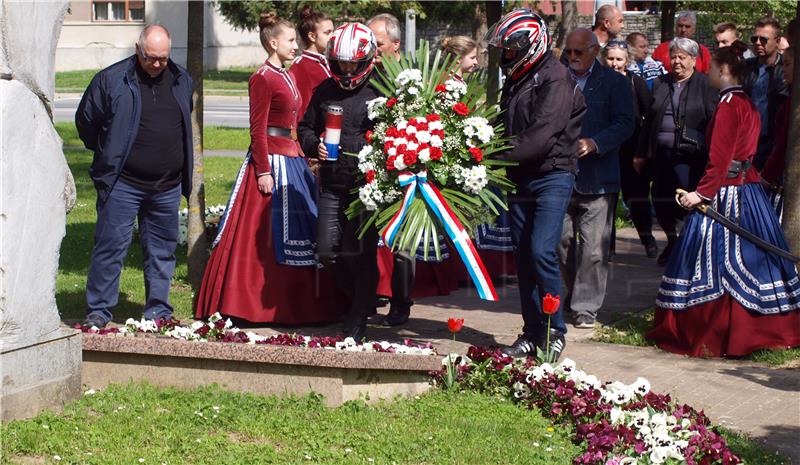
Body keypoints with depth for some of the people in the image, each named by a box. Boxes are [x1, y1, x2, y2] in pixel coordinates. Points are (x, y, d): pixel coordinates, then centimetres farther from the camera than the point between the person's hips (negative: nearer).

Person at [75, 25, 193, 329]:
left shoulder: (182, 81, 7)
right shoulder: (111, 80, -7)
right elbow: (85, 119, 4)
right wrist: (107, 155, 9)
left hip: (168, 186, 4)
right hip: (122, 184, -4)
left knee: (162, 249, 9)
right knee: (111, 246, -4)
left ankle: (158, 309, 18)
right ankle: (98, 310, 3)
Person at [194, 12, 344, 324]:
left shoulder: (286, 77, 15)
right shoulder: (262, 79, -12)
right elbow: (257, 130, -15)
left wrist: (302, 159, 18)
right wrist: (264, 171, -19)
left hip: (292, 160, 9)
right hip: (271, 160, -9)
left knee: (297, 234, 11)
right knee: (263, 236, -4)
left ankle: (294, 304, 18)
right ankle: (252, 303, 4)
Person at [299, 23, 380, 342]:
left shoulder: (380, 92, -5)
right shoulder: (325, 91, 10)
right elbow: (305, 128, 19)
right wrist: (315, 145, -1)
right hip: (332, 186, 5)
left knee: (360, 254, -3)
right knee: (327, 251, 4)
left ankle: (356, 324, 9)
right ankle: (361, 300, 29)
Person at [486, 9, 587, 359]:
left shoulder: (556, 80, -13)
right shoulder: (516, 81, 16)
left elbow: (540, 137, -22)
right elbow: (506, 129, 17)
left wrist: (496, 156, -20)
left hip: (552, 176, -8)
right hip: (521, 179, 8)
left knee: (542, 251, -17)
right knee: (524, 257, 8)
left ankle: (555, 331, -5)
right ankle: (533, 332, 16)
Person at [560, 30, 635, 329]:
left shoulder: (614, 82, 1)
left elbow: (625, 124, -6)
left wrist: (594, 143, -19)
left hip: (597, 178, -3)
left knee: (593, 246, -4)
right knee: (562, 240, 10)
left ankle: (586, 306, 4)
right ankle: (574, 291, 32)